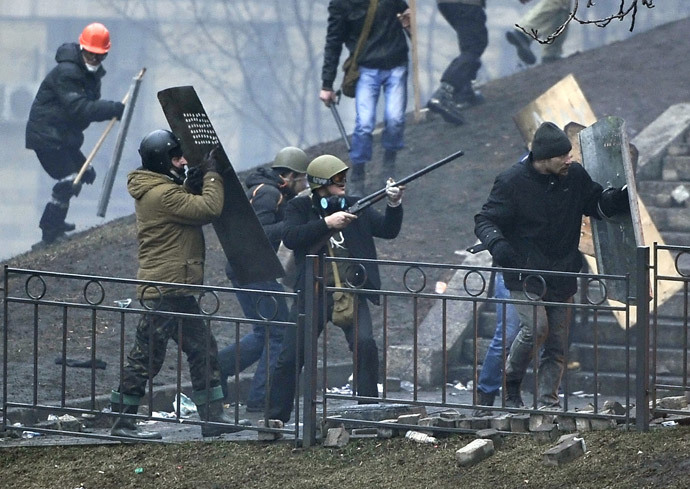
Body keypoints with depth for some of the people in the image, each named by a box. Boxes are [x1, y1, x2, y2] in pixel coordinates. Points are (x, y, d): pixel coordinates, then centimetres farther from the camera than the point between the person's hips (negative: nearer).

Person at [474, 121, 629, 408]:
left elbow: (597, 205, 16)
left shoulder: (575, 176, 1)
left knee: (557, 343, 4)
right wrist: (497, 244, -29)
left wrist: (620, 199, -5)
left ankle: (548, 401, 14)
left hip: (562, 276, 5)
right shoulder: (513, 181, -11)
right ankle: (511, 383, 1)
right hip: (525, 274, -5)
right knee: (535, 327, -22)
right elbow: (485, 220, -7)